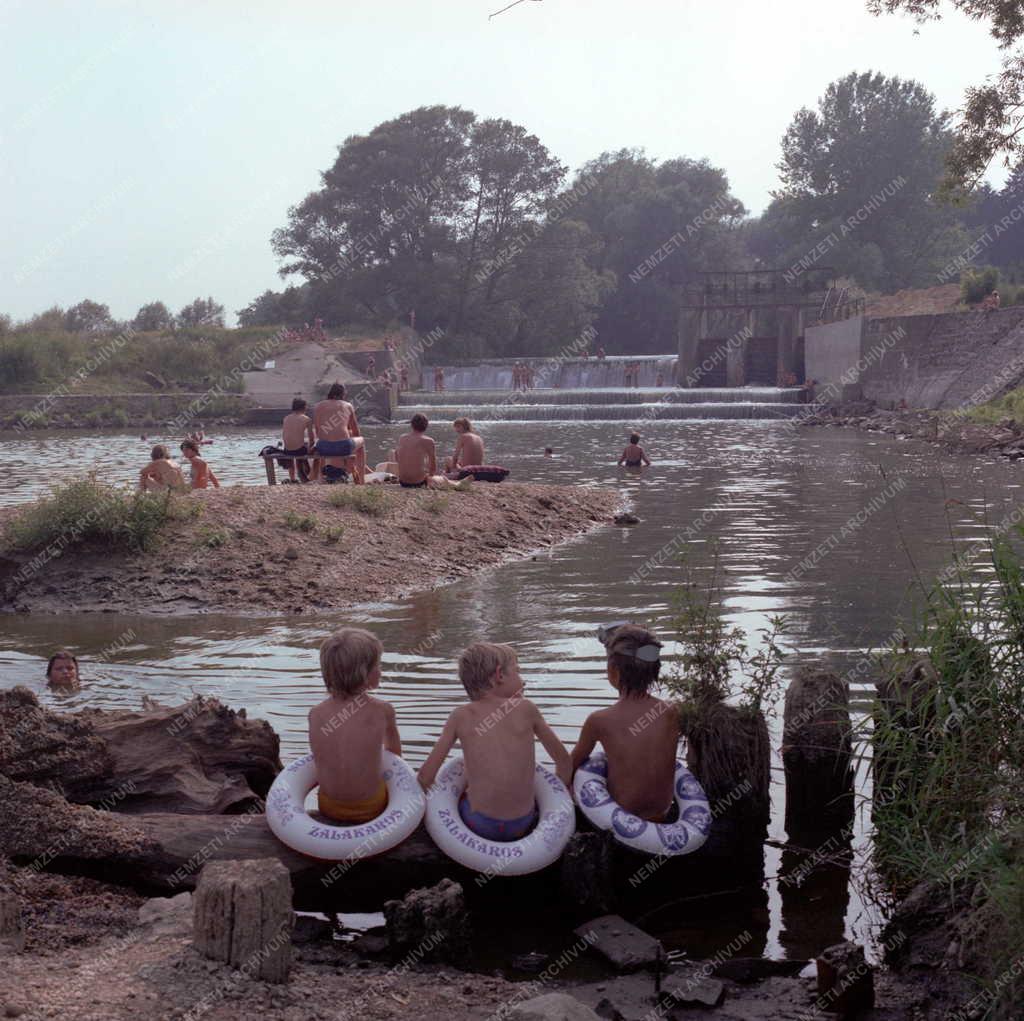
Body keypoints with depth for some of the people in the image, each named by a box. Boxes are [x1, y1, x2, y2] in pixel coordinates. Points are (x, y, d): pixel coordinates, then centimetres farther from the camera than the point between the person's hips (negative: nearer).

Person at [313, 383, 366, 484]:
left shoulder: (318, 406, 14)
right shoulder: (348, 406, 13)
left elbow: (318, 433, 15)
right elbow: (356, 433, 20)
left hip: (323, 449, 3)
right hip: (343, 447, -3)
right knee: (361, 440, 34)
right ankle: (361, 481, 32)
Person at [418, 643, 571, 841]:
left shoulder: (461, 716, -1)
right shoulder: (525, 708, -1)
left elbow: (425, 777, -3)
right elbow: (563, 759, 9)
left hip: (480, 824, -1)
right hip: (522, 825, 1)